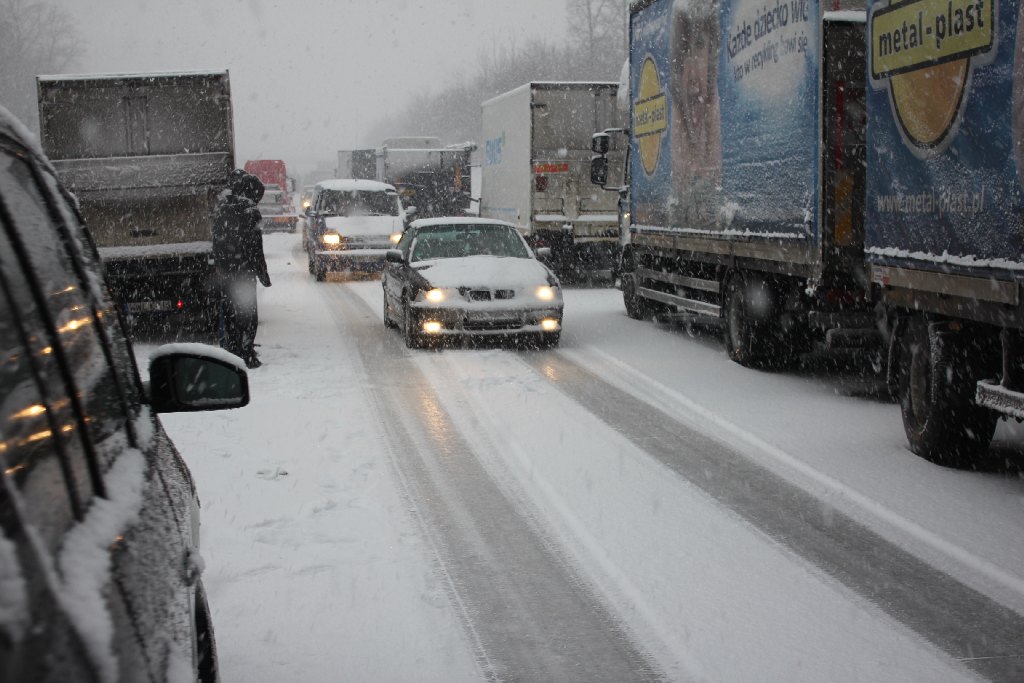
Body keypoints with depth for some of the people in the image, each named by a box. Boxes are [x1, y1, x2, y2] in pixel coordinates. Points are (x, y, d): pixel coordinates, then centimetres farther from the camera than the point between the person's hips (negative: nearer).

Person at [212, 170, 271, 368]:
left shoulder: (222, 209, 8)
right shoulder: (249, 212, -11)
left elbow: (217, 243, 12)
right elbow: (255, 247, -12)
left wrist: (220, 266, 18)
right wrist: (263, 274, -7)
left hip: (225, 272, 6)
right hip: (244, 270, -6)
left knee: (229, 314, 12)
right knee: (247, 313, 0)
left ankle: (231, 353, 15)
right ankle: (246, 356, -3)